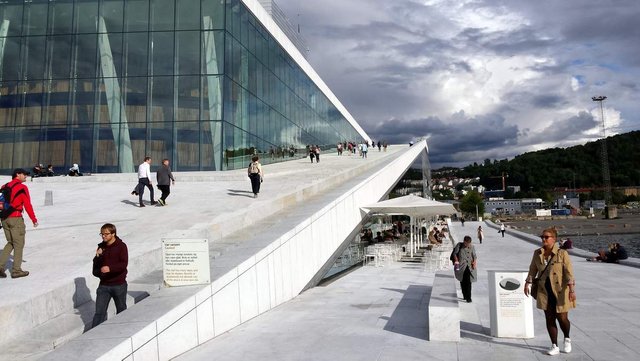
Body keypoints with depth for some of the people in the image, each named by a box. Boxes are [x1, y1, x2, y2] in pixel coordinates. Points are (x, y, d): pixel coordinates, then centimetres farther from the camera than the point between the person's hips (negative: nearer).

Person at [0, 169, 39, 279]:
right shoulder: (22, 187, -8)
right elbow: (27, 205, -10)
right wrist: (34, 219, -2)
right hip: (16, 218, -7)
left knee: (10, 243, 19)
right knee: (19, 244, 3)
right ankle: (16, 270, 7)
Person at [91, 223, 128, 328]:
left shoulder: (121, 246, -7)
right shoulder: (101, 247, 7)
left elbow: (124, 263, -18)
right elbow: (96, 265, 9)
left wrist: (110, 268, -32)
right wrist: (97, 256, -10)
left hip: (119, 284, -3)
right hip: (104, 285, 3)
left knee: (121, 310, 11)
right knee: (99, 312, -1)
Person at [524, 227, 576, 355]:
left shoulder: (562, 253, -11)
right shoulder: (537, 253, 3)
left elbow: (569, 272, -14)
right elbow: (532, 270, 13)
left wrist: (571, 289, -20)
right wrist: (527, 283, 10)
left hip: (560, 291, -4)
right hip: (545, 291, 4)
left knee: (562, 318, 2)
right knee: (549, 319, 6)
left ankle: (567, 339, 33)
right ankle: (554, 346, 19)